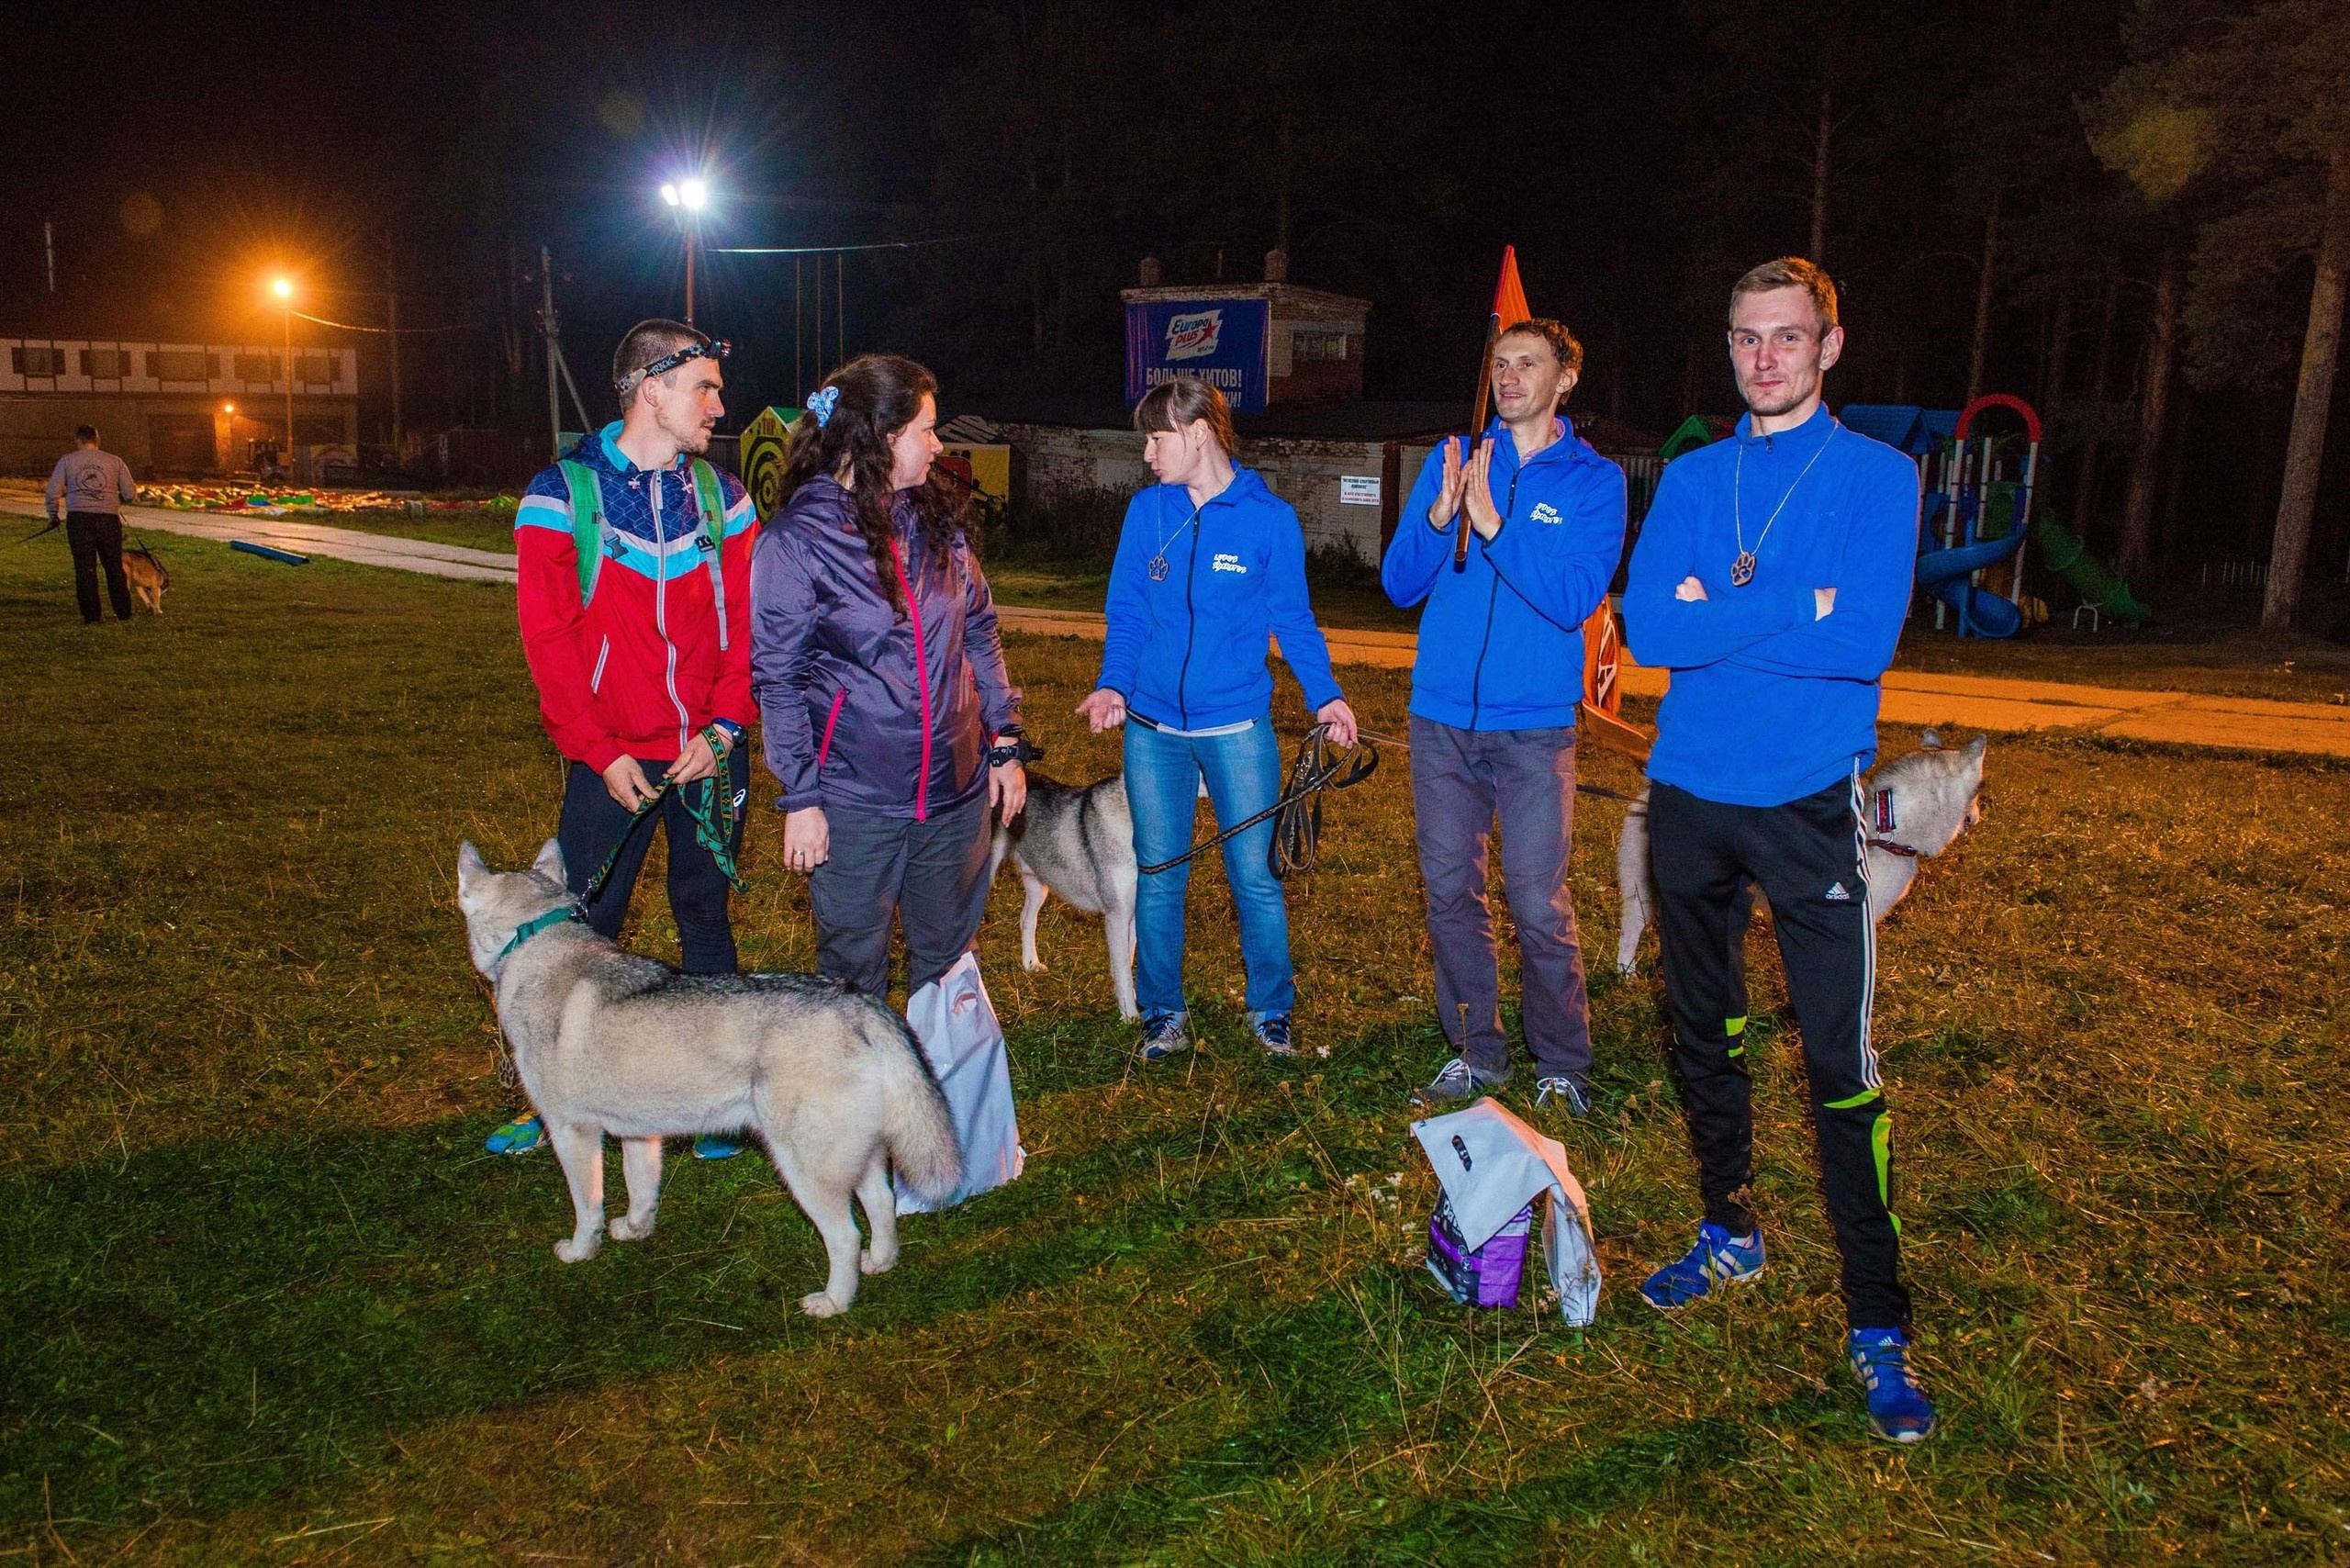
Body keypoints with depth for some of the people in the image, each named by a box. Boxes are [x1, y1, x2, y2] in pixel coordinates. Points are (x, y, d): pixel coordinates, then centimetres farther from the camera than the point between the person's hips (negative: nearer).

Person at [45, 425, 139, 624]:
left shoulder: (67, 461, 5)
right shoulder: (115, 462, 6)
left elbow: (53, 491, 0)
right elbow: (130, 494, 4)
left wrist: (53, 516, 15)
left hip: (79, 519, -1)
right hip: (108, 518, 1)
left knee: (85, 568, 3)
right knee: (115, 568, 11)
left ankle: (91, 616, 2)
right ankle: (123, 613, 16)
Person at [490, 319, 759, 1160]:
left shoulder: (721, 497, 6)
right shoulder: (563, 492, -3)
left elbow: (746, 625, 3)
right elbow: (549, 637, -6)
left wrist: (723, 728, -11)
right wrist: (600, 751, -13)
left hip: (710, 753, 3)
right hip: (612, 762, -2)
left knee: (705, 916, 11)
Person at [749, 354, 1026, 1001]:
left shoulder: (935, 517, 4)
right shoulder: (795, 539, -10)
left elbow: (980, 634, 11)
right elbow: (777, 681, -8)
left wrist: (1005, 743, 6)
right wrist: (799, 800, -10)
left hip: (957, 789, 5)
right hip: (853, 802, -4)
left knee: (948, 955, 16)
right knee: (854, 969, 10)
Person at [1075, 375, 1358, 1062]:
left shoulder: (1269, 517, -4)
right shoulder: (1147, 511, 2)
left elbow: (1293, 619, 1)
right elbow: (1127, 613, 5)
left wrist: (1324, 694, -13)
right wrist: (1113, 683, -11)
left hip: (1238, 724, -2)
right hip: (1152, 725, 2)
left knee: (1255, 873, 5)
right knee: (1159, 874, 11)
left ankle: (1271, 1010, 24)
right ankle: (1163, 1012, 26)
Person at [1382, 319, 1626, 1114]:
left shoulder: (1594, 480, 1)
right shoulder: (1452, 460, 7)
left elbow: (1574, 599, -12)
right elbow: (1398, 584, 3)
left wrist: (1492, 523, -21)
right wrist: (1439, 517, -15)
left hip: (1534, 726, -3)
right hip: (1441, 718, 3)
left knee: (1539, 907, -4)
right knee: (1449, 894, 8)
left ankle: (1562, 1067, 14)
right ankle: (1476, 1054, 23)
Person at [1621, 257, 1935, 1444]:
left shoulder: (1876, 476, -1)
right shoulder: (1692, 478, 9)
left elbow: (1867, 639, -16)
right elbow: (1648, 631, -6)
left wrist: (1719, 615, -11)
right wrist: (1796, 610, -13)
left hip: (1809, 803, -4)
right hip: (1688, 791, 4)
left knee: (1842, 1066, -4)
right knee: (1703, 1031, 15)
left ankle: (1877, 1322, 8)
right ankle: (1730, 1232, 34)